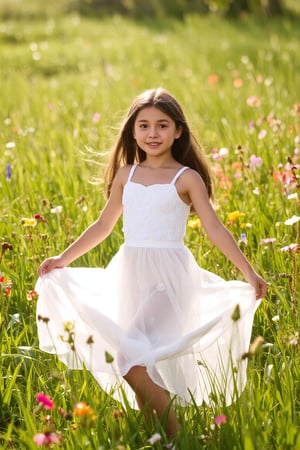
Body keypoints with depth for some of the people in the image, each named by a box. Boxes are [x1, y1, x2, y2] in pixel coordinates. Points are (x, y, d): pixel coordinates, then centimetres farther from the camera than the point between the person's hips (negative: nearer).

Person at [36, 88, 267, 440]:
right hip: (130, 275, 5)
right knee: (144, 368, 4)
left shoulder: (186, 178, -2)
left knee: (131, 362, -20)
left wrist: (248, 272, -15)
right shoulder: (126, 175, 11)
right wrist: (63, 259, 18)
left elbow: (215, 229, -6)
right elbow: (103, 226, 19)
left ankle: (175, 437, -7)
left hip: (169, 277, -5)